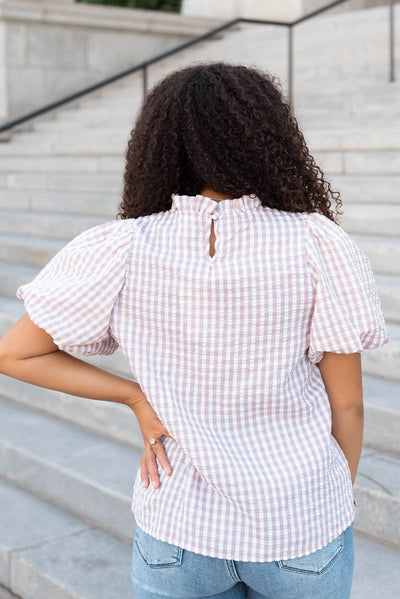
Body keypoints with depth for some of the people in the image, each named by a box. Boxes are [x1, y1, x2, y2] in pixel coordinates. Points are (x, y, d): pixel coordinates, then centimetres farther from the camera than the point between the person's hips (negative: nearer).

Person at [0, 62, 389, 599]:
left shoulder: (124, 251, -12)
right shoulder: (318, 246, -14)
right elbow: (347, 404, -7)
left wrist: (137, 396, -3)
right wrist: (336, 497, 9)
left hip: (179, 531, 1)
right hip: (303, 533, 0)